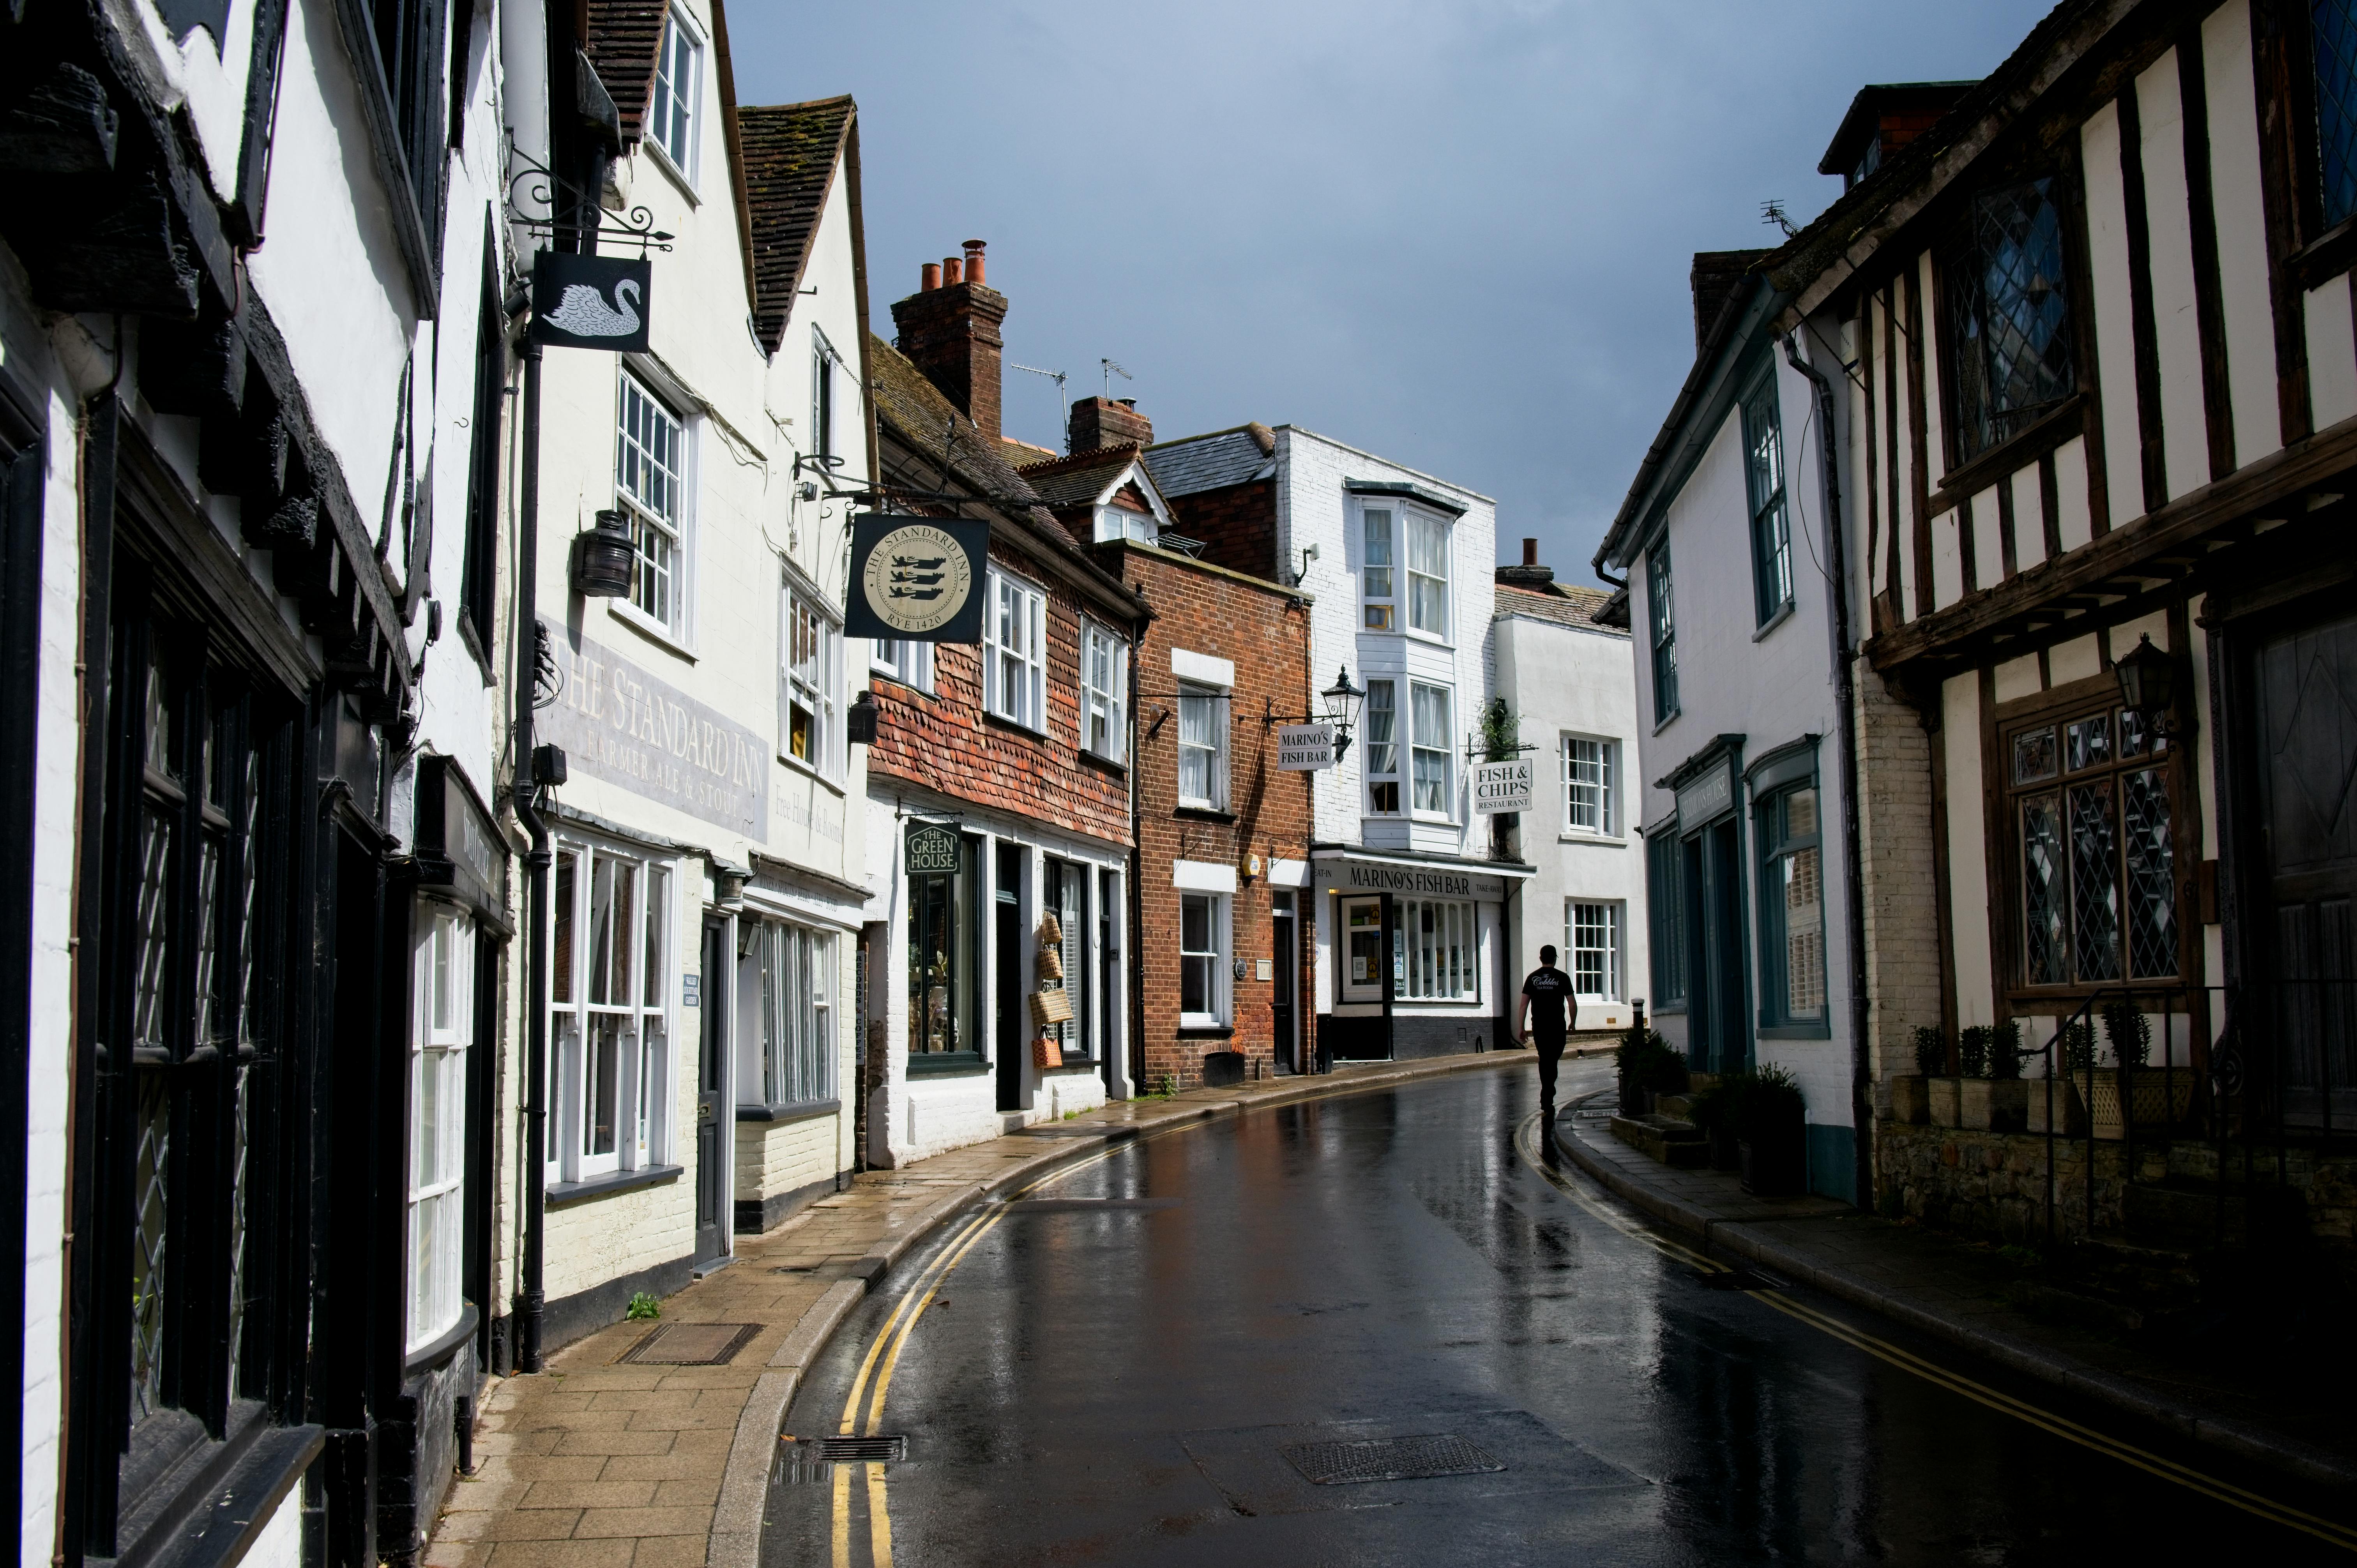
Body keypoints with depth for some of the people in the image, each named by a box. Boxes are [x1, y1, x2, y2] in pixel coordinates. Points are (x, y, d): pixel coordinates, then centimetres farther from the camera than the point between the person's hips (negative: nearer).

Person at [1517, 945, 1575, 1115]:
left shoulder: (1532, 978, 4)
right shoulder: (1562, 978, -2)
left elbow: (1524, 1005, 1)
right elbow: (1571, 1004, -1)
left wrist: (1521, 1028, 4)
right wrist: (1572, 1024, 13)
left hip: (1538, 1027, 2)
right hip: (1558, 1027, -2)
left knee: (1544, 1060, 14)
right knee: (1552, 1061, 1)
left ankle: (1547, 1096, 20)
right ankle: (1547, 1100, -10)